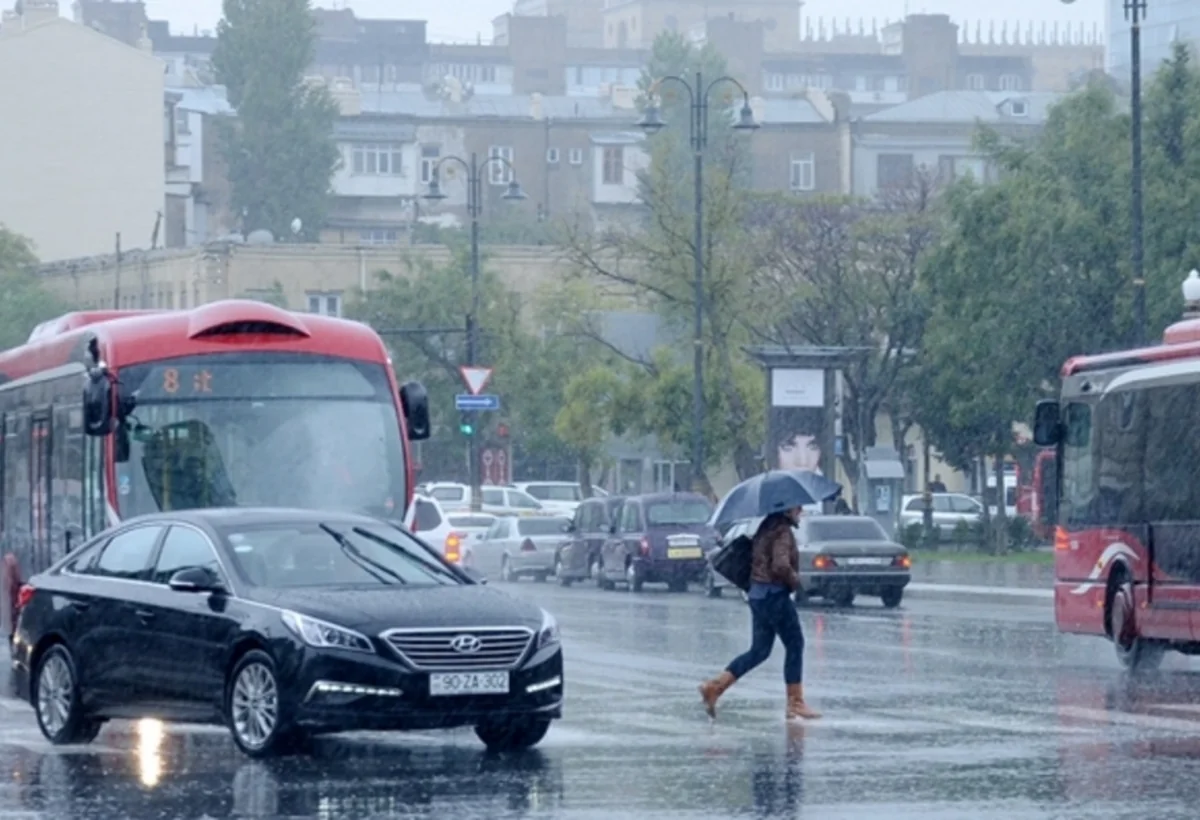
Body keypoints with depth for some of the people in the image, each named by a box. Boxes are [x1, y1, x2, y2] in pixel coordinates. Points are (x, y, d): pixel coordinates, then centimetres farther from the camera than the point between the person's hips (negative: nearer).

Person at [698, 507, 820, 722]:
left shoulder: (766, 528, 12)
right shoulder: (782, 531, -16)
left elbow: (754, 558, 22)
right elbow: (781, 565, -28)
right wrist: (795, 581, -11)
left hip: (757, 594, 9)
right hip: (775, 595, -9)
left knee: (759, 651, 12)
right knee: (795, 646, 2)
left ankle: (715, 686, 3)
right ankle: (796, 704, 4)